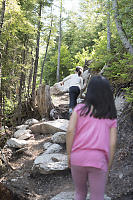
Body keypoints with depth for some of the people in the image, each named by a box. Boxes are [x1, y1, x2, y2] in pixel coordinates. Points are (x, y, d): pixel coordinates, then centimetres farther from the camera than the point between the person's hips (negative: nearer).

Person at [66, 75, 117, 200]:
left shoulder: (80, 109, 3)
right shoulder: (111, 117, 6)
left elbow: (70, 131, -6)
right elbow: (112, 143, 0)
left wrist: (69, 155, 2)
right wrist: (108, 166, 9)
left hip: (78, 157, 1)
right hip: (98, 161, 0)